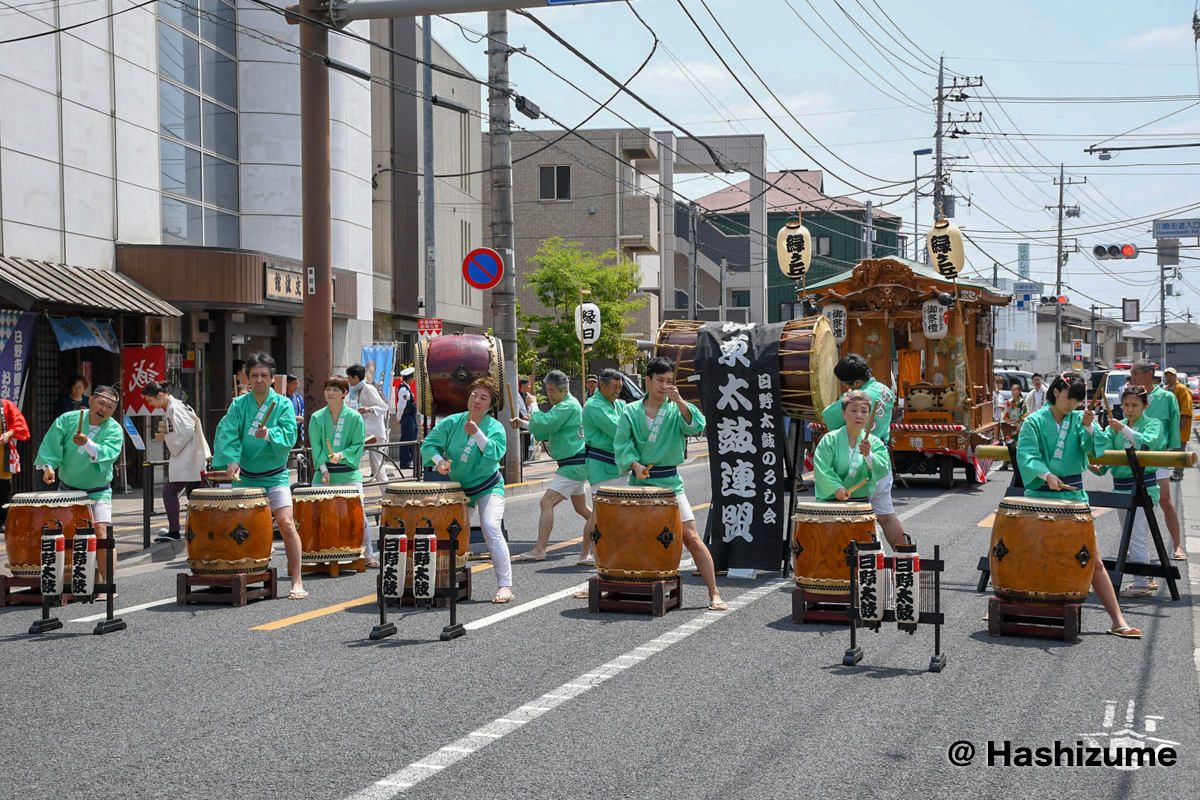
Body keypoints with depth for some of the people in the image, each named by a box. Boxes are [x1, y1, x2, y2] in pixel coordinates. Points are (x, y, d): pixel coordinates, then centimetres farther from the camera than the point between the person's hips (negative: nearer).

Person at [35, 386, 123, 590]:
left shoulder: (115, 430, -12)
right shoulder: (68, 420, -8)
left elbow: (109, 453, -29)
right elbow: (51, 444, -10)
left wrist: (87, 444, -44)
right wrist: (48, 465, -26)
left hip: (98, 491, -3)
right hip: (67, 490, 3)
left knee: (100, 531, -19)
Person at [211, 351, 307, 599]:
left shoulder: (283, 404, -2)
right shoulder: (239, 405, 2)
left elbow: (289, 435, -14)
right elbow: (228, 433, -10)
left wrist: (269, 434, -32)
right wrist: (232, 459, -26)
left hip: (274, 476, -3)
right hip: (245, 476, 3)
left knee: (286, 523, -15)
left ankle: (297, 581, -12)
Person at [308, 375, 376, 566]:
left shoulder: (354, 417, 0)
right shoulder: (317, 418, 4)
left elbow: (358, 445, -1)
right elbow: (316, 446, 2)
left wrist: (341, 454, -17)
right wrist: (323, 468, -9)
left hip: (349, 472, -2)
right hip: (325, 473, 2)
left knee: (359, 513, -5)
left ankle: (369, 554, 4)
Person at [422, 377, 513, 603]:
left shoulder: (495, 427, -11)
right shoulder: (452, 422, -3)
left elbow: (495, 454, -25)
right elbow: (429, 443, 1)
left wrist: (477, 433, -31)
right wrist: (439, 460, -17)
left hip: (488, 487, -5)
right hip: (458, 487, 5)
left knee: (491, 528, -24)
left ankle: (505, 585, -24)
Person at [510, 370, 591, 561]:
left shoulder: (568, 406, -17)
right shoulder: (562, 405, 16)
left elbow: (543, 425, -25)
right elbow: (546, 431, 22)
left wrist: (534, 407, -7)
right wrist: (523, 424, 9)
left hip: (574, 465, -11)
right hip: (575, 465, 11)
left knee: (547, 502, -14)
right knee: (581, 508, 19)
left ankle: (539, 550, -16)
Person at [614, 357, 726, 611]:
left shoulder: (676, 410, 1)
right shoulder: (631, 411, 4)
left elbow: (696, 426, -17)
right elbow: (621, 444, -2)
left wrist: (679, 401, -29)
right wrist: (635, 464, -19)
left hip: (670, 482, -1)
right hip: (640, 482, 1)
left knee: (692, 538, -7)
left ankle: (714, 594, -4)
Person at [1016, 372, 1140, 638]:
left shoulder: (1079, 419, 8)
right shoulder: (1035, 421, -1)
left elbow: (1094, 449, -5)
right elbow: (1026, 455, -13)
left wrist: (1087, 427, -22)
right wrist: (1046, 474, -29)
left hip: (1074, 496, 2)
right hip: (1041, 496, -2)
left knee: (1094, 561, -1)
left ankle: (1118, 621, 0)